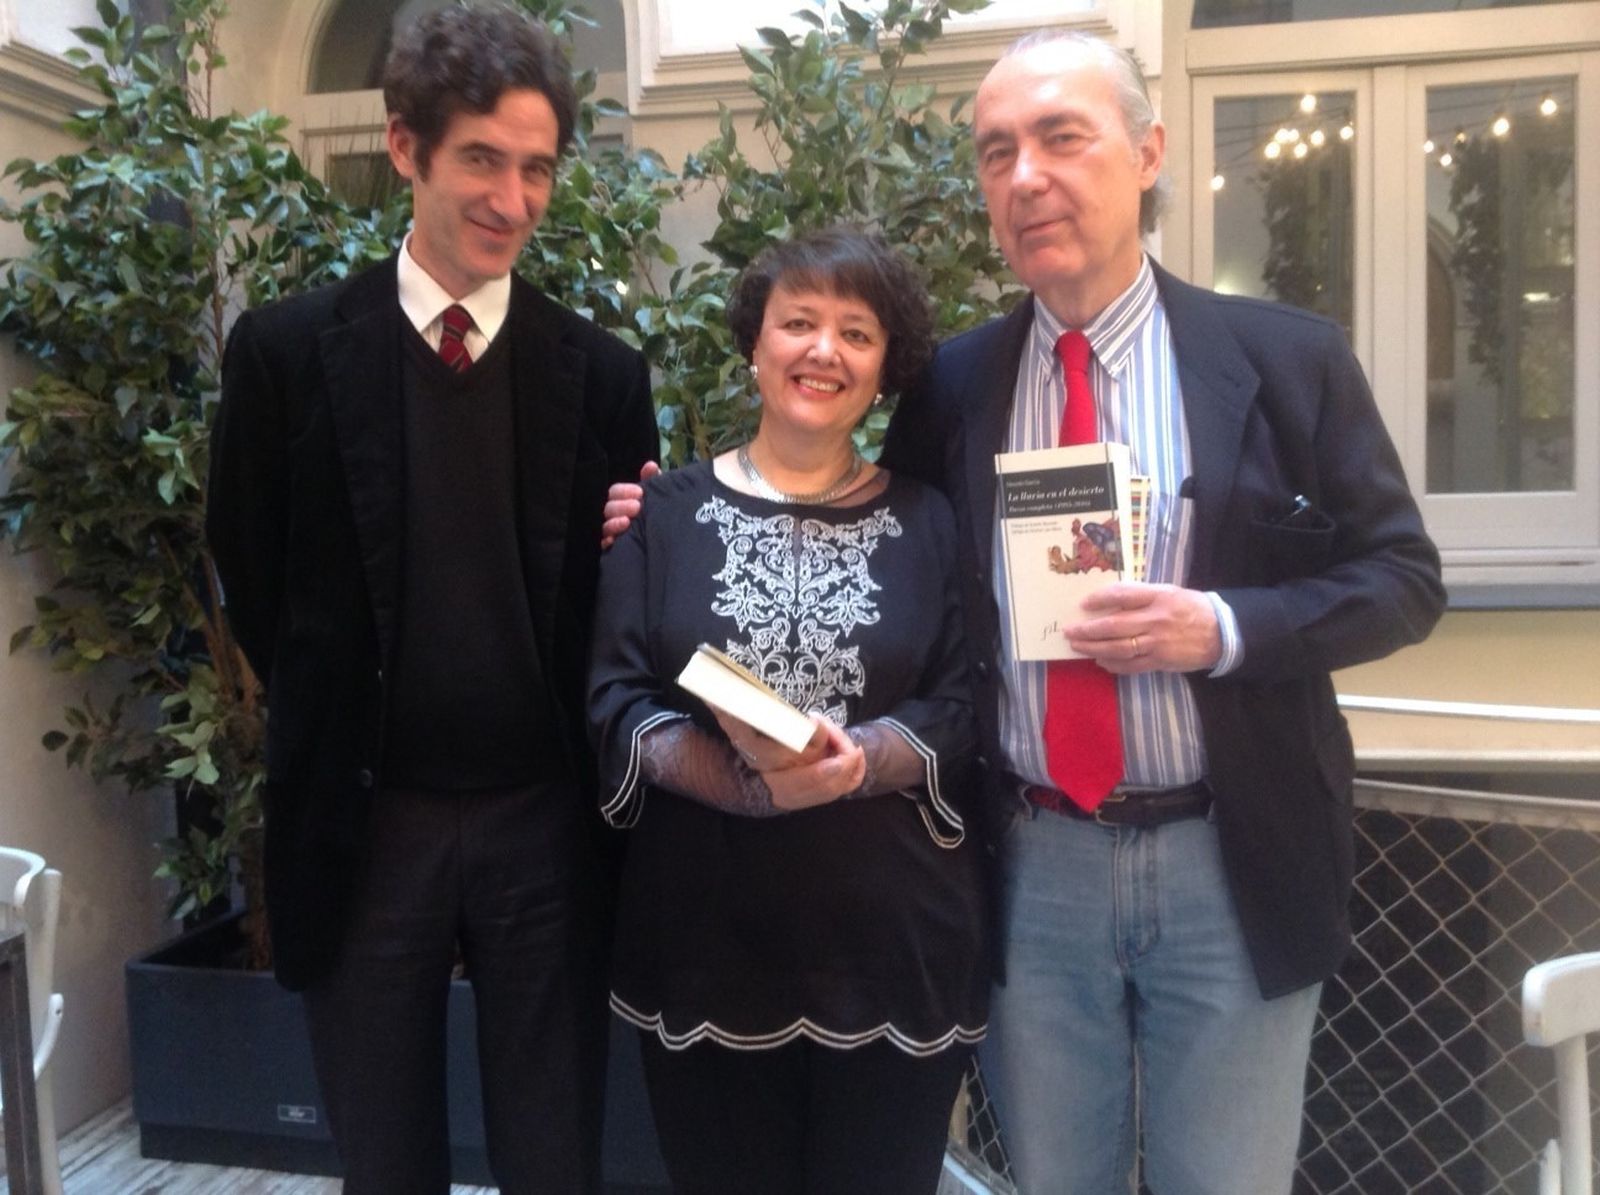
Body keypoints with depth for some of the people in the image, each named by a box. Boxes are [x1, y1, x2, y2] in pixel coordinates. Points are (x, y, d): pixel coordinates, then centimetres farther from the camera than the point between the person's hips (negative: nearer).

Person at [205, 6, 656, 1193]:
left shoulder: (603, 371, 0)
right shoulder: (289, 349, -4)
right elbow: (253, 578, 3)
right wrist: (334, 732, 3)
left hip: (546, 821, 1)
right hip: (365, 821, 0)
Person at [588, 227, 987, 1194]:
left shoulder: (929, 523, 5)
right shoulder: (668, 512, 4)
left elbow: (965, 718, 0)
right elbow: (613, 702, -2)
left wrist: (855, 760, -20)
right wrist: (744, 777, -19)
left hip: (895, 938, 1)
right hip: (705, 939, 0)